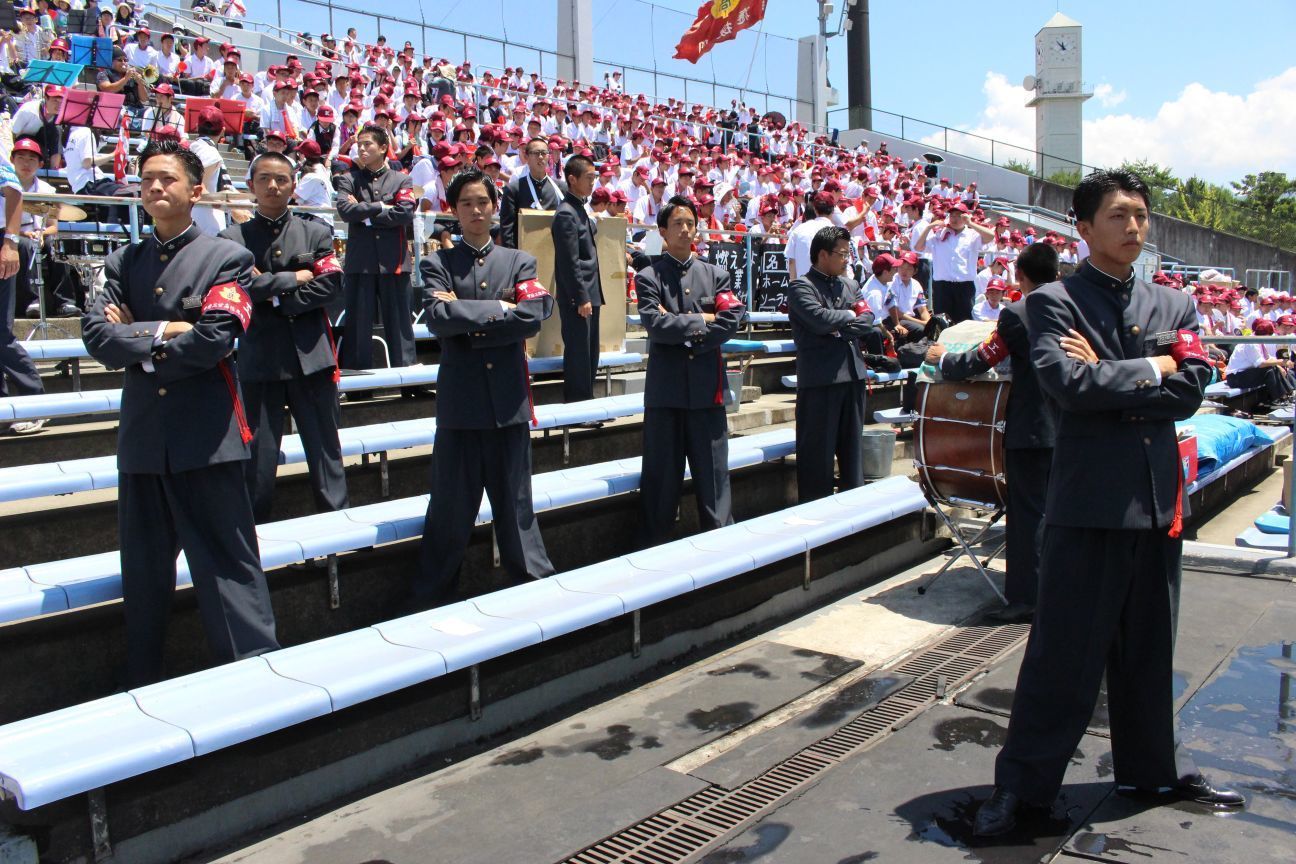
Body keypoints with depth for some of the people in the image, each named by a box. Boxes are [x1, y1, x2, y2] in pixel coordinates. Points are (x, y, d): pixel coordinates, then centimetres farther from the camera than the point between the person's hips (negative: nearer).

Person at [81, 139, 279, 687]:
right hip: (141, 437, 5)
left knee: (228, 563, -3)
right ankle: (142, 683, 27)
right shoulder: (123, 263, 14)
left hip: (206, 436, -5)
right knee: (144, 572, 14)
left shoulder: (227, 258, 0)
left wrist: (134, 341, -4)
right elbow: (96, 334, -1)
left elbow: (213, 339, -14)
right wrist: (164, 331, -12)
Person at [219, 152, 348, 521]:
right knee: (258, 453, 5)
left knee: (324, 446, 4)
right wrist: (294, 278, -8)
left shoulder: (316, 233, 9)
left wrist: (275, 295, -8)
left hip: (312, 356, 1)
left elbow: (330, 285, -3)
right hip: (259, 361, 0)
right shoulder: (233, 238, 6)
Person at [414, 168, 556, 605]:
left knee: (514, 498, 10)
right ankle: (430, 595, 16)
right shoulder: (437, 264, 6)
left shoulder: (519, 262, 11)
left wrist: (466, 316, -8)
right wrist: (498, 309, -10)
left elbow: (532, 317, -6)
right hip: (459, 398, -1)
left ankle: (535, 578, 21)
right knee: (451, 503, 4)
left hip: (509, 396, 1)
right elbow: (437, 317, -12)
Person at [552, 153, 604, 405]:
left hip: (589, 295, 9)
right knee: (578, 354, -4)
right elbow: (570, 262, -17)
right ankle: (577, 403, 3)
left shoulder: (579, 210, 16)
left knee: (590, 354, 12)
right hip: (577, 299, -9)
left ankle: (586, 401, 20)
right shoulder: (566, 213, -13)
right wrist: (581, 298, -18)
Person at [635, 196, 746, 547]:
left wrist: (683, 328, -9)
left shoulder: (716, 275, 12)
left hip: (707, 386, 2)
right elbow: (655, 323, -12)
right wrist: (702, 321, -7)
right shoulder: (649, 277, 3)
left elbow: (732, 319, -3)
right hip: (666, 387, -2)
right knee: (662, 472, 3)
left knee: (713, 470, 6)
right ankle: (653, 545, 13)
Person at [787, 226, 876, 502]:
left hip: (853, 373, 7)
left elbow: (867, 319, 6)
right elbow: (819, 318, -19)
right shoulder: (801, 286, -4)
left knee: (851, 443, 13)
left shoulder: (850, 285, 17)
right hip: (820, 377, -6)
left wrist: (840, 330, -10)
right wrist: (849, 315, -3)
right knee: (818, 448, -2)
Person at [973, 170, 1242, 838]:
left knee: (1148, 646, 18)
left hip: (1157, 499, 5)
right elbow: (1067, 382, -19)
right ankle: (1022, 783, 12)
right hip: (1089, 499, -5)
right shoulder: (1053, 302, -3)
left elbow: (1190, 390, -1)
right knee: (1064, 650, -1)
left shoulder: (1173, 305, 12)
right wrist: (1150, 369, -8)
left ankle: (1155, 766, 35)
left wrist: (1107, 377, -9)